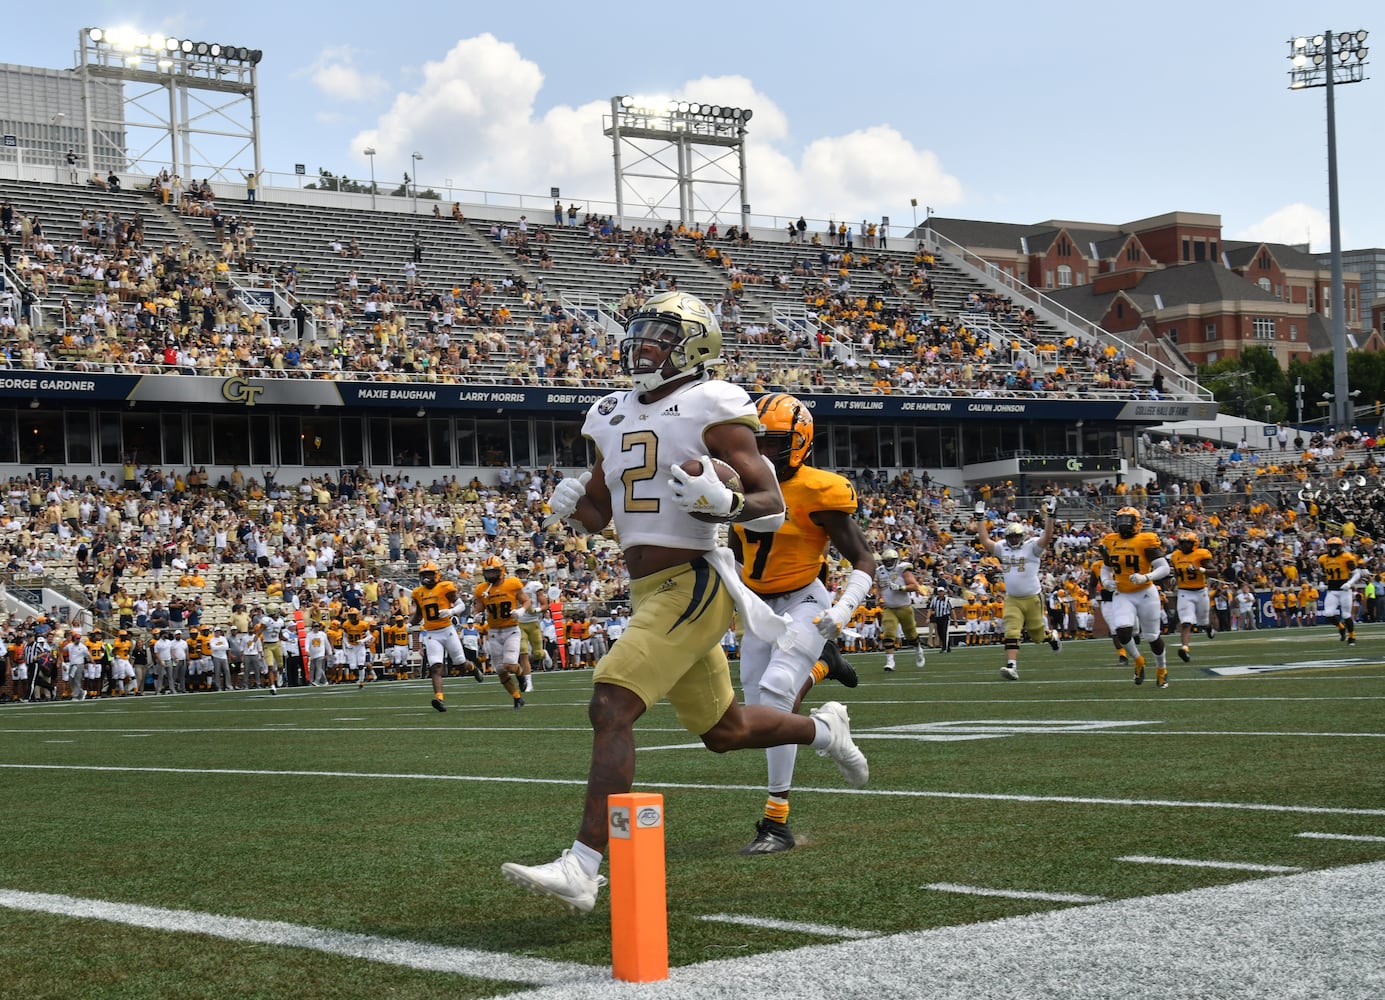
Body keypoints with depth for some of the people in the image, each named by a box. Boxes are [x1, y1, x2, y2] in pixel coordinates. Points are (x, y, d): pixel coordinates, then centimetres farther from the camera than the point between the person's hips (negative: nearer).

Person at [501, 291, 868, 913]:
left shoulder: (711, 409, -7)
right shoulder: (614, 417, 14)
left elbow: (772, 508, -8)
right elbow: (596, 516, 23)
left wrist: (722, 501, -28)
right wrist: (571, 501, 0)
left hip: (692, 583, -8)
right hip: (650, 594, 9)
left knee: (611, 710, -20)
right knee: (723, 730, 21)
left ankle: (582, 868, -23)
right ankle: (823, 729, 47)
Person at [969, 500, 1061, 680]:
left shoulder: (1032, 547, -7)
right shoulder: (1002, 548, 8)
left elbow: (1047, 538, -21)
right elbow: (985, 541, 15)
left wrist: (1049, 516, -28)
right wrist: (979, 518, 14)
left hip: (1032, 598, -3)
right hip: (1012, 600, 3)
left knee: (1038, 634, 12)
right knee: (1011, 633, -13)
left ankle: (1052, 635, 47)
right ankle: (1012, 667, -19)